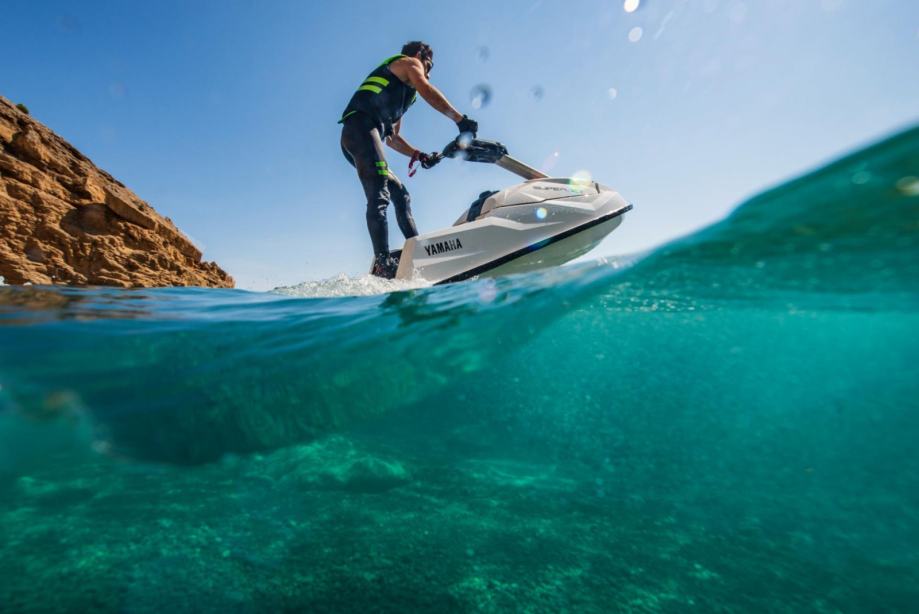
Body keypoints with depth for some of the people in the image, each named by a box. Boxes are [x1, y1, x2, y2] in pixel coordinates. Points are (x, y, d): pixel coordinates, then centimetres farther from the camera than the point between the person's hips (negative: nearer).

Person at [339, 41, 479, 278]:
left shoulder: (400, 96, 37)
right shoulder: (409, 62, 16)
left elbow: (392, 137, 31)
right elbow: (427, 92, -5)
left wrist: (420, 156, 21)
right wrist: (461, 120, -9)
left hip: (352, 140, 9)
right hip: (361, 126, -9)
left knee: (400, 194, 9)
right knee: (379, 197, -24)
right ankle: (384, 264, -35)